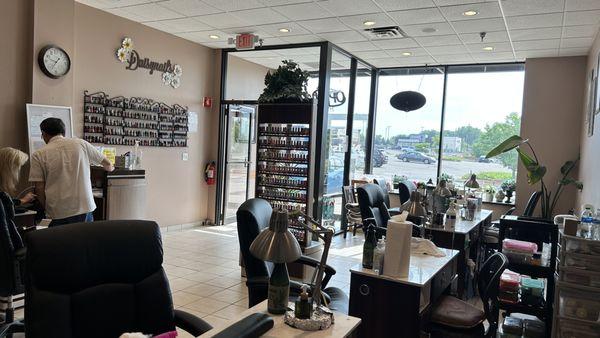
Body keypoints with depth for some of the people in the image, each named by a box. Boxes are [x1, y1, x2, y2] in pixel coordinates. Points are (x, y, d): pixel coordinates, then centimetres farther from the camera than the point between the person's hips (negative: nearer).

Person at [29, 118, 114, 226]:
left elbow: (39, 188, -2)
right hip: (85, 209, 2)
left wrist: (46, 209, 13)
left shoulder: (38, 155, 0)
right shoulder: (81, 144, 4)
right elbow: (108, 164, 12)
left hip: (58, 214, -1)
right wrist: (110, 168, 36)